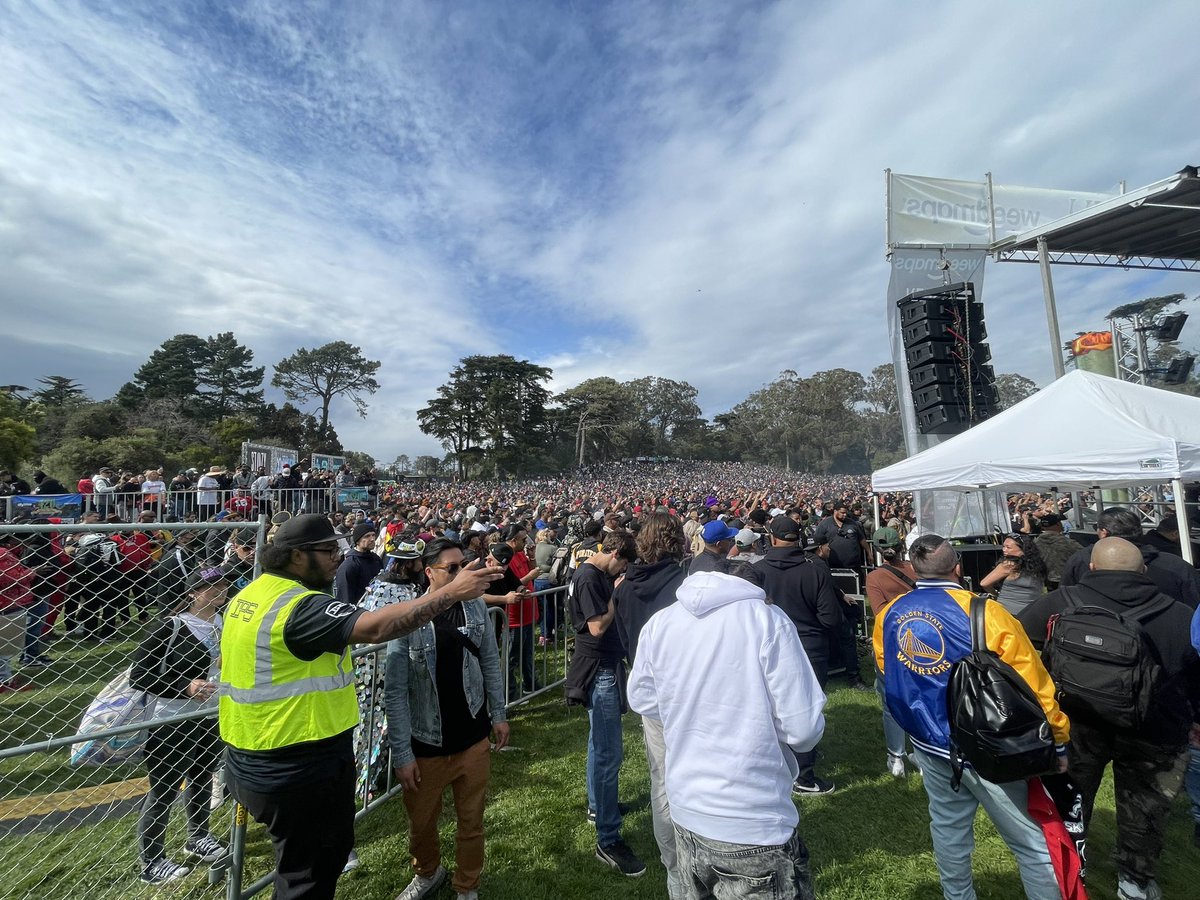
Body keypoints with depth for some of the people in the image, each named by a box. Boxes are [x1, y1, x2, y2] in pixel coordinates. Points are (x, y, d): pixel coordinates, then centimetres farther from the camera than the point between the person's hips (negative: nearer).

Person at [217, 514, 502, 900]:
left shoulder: (250, 595, 4)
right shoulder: (301, 606, -29)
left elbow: (237, 662, 19)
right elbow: (376, 626, -43)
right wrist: (453, 591, -43)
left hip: (257, 762, 10)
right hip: (299, 770, -10)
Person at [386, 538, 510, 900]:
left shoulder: (477, 607, -8)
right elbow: (395, 692, -12)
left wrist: (499, 714, 5)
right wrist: (402, 753, -10)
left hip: (474, 739, 2)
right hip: (426, 744, -1)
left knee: (471, 821, 17)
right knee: (420, 822, 21)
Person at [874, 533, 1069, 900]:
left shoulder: (888, 616, -7)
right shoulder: (984, 613, -21)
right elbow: (1032, 684, -13)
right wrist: (1058, 740, 2)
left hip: (928, 745, 5)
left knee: (948, 828, 23)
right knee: (1032, 841, 14)